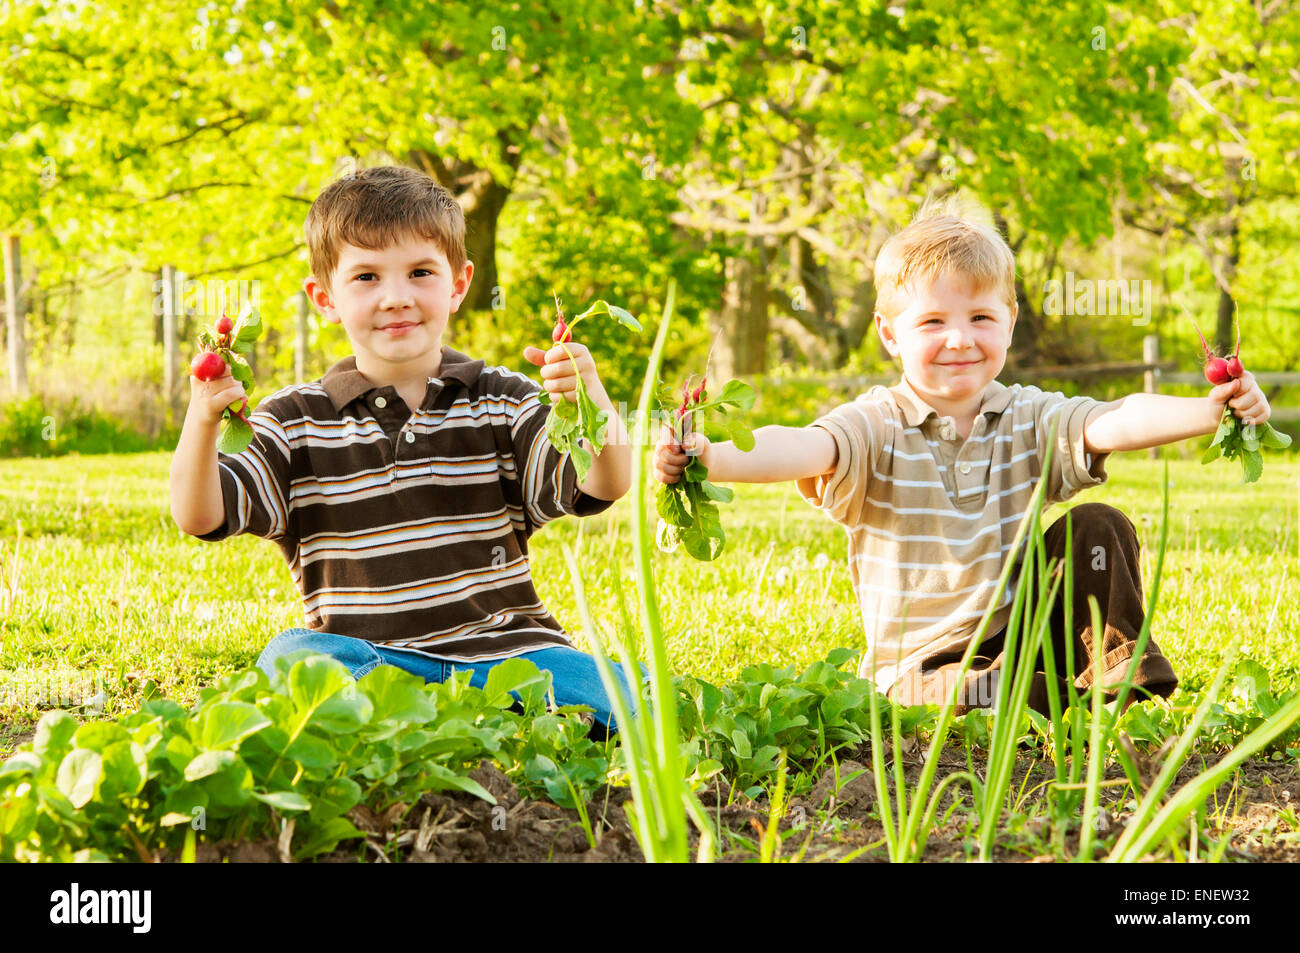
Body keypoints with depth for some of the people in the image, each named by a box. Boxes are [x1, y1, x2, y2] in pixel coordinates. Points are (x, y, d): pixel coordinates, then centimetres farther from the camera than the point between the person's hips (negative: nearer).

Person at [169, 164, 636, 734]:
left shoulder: (504, 404, 7)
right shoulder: (297, 422, 6)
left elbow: (602, 487, -7)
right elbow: (200, 516, -4)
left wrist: (592, 402, -29)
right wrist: (201, 421, -24)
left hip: (500, 645, 0)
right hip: (363, 657, 0)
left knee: (622, 702, -25)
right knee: (291, 656, -33)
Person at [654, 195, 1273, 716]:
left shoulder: (1027, 419, 1)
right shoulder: (878, 427, -10)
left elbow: (1115, 423, -16)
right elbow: (804, 448, -29)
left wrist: (1208, 412, -36)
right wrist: (706, 458, -50)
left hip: (1024, 635, 4)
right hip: (919, 667, -4)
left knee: (1095, 527, -12)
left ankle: (1122, 674, -4)